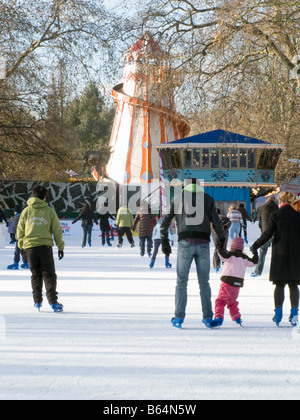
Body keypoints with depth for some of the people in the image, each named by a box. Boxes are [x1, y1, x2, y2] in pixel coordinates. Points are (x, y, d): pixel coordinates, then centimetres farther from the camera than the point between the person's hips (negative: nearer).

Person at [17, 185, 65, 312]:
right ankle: (53, 302, -11)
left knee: (35, 275, 13)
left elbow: (20, 230, 9)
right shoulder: (49, 211, 1)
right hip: (45, 246, -2)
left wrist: (21, 246, 19)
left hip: (29, 246, 2)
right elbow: (57, 231, 3)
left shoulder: (26, 211, 6)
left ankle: (37, 301, 10)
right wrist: (60, 247, 11)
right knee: (49, 274, 1)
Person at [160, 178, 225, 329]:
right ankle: (208, 317, 7)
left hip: (185, 243, -1)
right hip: (203, 244, 1)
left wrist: (164, 241, 14)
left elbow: (165, 222, 9)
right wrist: (222, 242, 13)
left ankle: (179, 317, 0)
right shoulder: (208, 199, 11)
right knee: (204, 282, 9)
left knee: (181, 281, 4)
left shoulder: (178, 198, 11)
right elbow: (217, 223, 6)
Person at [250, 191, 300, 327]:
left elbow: (267, 234, -6)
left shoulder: (275, 215, -5)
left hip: (279, 254, -1)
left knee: (279, 285, 8)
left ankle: (278, 311, -2)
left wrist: (255, 246, 6)